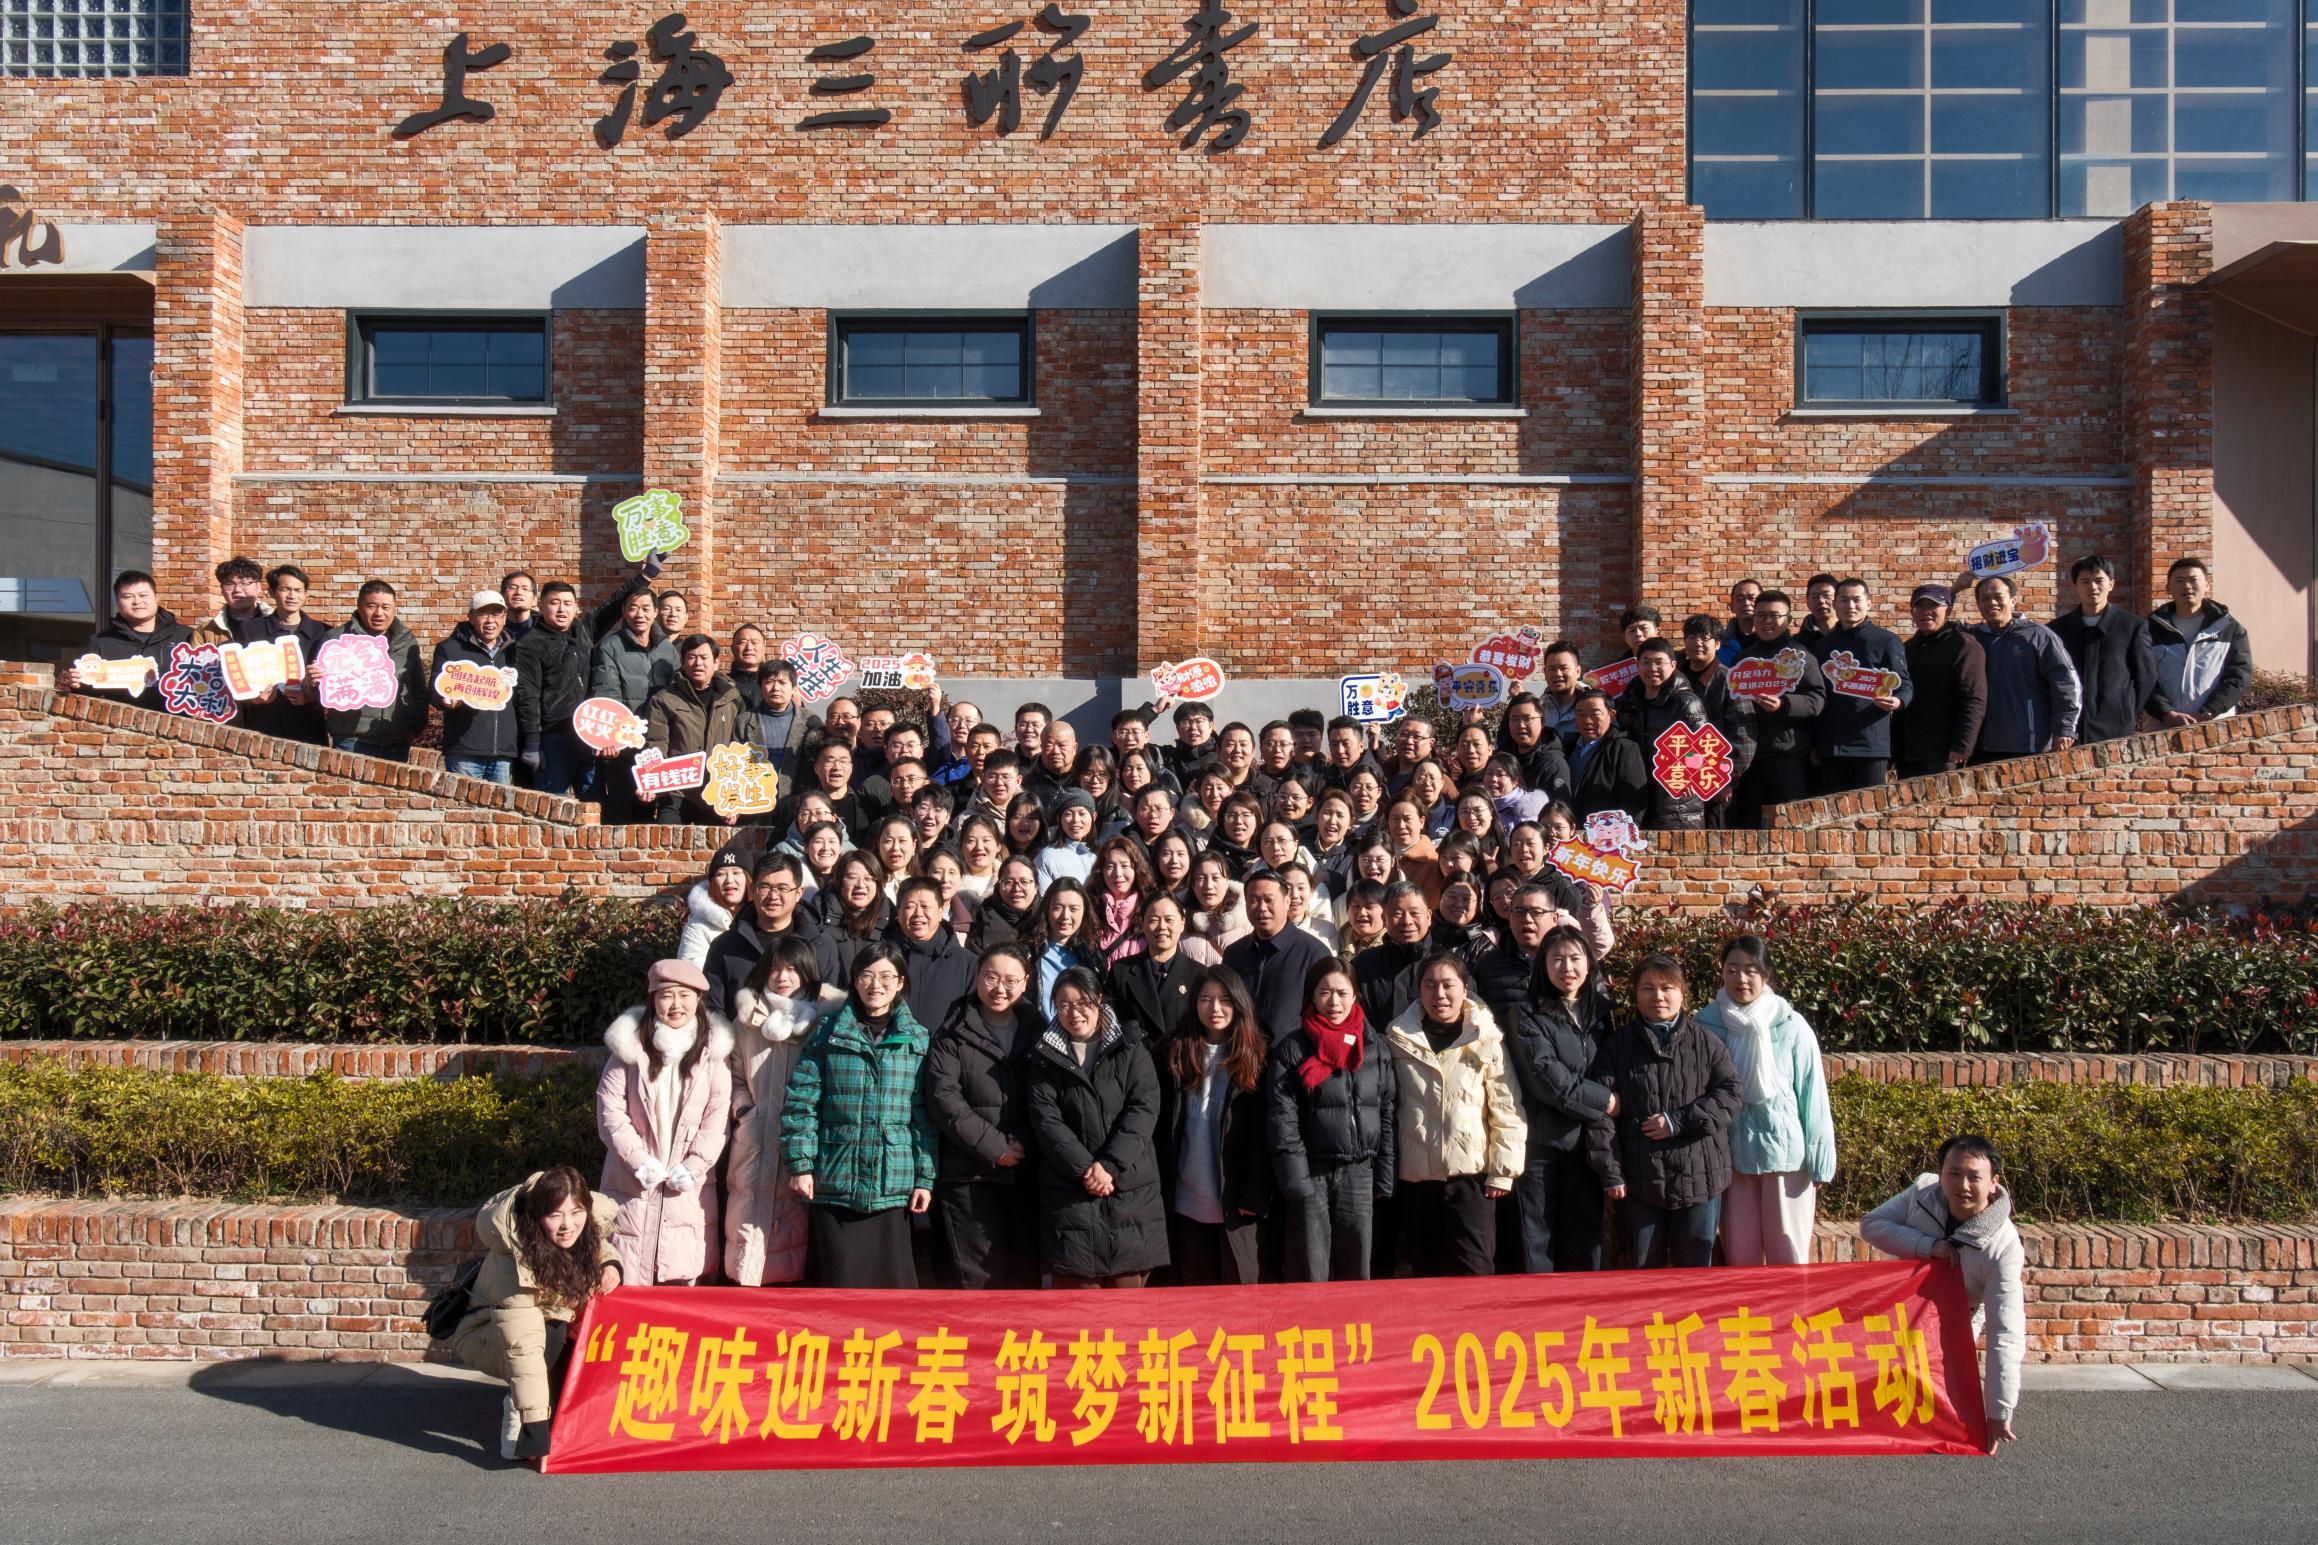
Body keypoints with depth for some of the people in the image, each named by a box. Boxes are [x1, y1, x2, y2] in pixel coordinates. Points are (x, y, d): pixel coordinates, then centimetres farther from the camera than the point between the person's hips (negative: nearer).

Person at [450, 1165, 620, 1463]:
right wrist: (537, 1433, -41)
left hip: (557, 1328, 5)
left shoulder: (599, 1215, -21)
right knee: (551, 1335, -34)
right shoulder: (517, 1256, -36)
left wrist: (610, 1264, -20)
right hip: (487, 1332, -5)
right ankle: (515, 1411, -10)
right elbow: (523, 1345, -39)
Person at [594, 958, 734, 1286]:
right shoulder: (630, 1045, -2)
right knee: (629, 1286, 3)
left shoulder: (712, 1050, 0)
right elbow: (610, 1112, -3)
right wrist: (641, 1162, -11)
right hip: (634, 1182, 0)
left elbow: (718, 1117, -2)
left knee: (685, 1279, 3)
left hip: (690, 1186, 0)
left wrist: (693, 1167, -11)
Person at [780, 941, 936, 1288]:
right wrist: (800, 1165, -6)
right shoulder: (828, 1034, 4)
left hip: (893, 1186, 1)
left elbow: (925, 1116, 5)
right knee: (841, 1283, 4)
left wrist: (925, 1178, 1)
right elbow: (801, 1103, 1)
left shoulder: (917, 1041, 6)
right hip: (835, 1182, 0)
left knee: (895, 1283, 2)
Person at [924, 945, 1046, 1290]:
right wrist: (995, 1146, -13)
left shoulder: (1037, 1030, 11)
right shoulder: (953, 1034, 3)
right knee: (983, 1272, -4)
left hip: (1028, 1170, 3)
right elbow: (944, 1097, -8)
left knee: (1027, 1273, 5)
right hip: (970, 1174, -3)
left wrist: (1024, 1144, -11)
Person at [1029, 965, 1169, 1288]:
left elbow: (1143, 1110, -3)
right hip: (1069, 1194, 0)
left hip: (1131, 1191, 0)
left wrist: (1109, 1166, -14)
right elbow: (1046, 1120, -2)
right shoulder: (1045, 1059, 9)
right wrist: (1086, 1169, -14)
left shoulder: (1131, 1051, 9)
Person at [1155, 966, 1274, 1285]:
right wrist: (1158, 1186, -4)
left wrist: (1255, 1196, -9)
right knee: (1192, 1287, 11)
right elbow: (1157, 1122, 3)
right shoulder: (1173, 1052, 4)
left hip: (1233, 1200, -2)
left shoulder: (1253, 1057, 0)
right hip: (1186, 1200, 2)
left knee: (1237, 1284, 5)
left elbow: (1261, 1133, -3)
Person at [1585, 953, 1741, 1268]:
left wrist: (1678, 1121, -13)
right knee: (1644, 1268, 12)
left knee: (1697, 1267, 12)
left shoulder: (1705, 1042, 3)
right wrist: (1609, 1171, -8)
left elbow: (1730, 1094, -3)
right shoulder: (1618, 1045, 1)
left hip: (1699, 1179, 0)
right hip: (1639, 1182, 0)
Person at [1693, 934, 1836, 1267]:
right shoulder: (1707, 1024, -1)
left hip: (1785, 1151, -2)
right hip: (1733, 1154, 2)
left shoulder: (1791, 1027, -7)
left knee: (1788, 1255, 4)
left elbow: (1812, 1096, -4)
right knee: (1739, 1255, 11)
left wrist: (1819, 1162, -4)